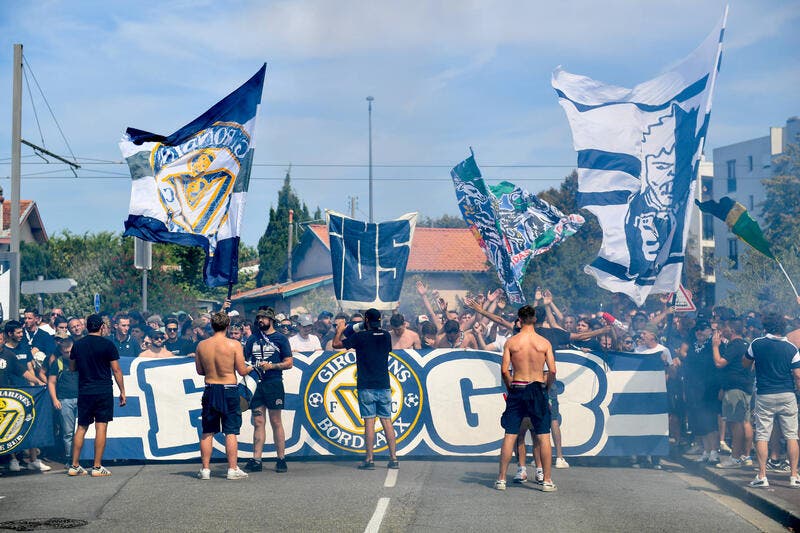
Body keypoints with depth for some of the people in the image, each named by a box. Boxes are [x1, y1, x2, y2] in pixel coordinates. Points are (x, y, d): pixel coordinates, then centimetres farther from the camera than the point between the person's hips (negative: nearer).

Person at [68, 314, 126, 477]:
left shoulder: (77, 345, 6)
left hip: (84, 391, 4)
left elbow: (72, 368, 16)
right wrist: (122, 391, 1)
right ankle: (97, 467, -3)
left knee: (81, 427, 11)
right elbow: (116, 370, -5)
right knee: (101, 427, -1)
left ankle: (74, 466, 11)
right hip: (103, 391, -4)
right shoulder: (107, 344, -6)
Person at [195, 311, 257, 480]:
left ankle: (205, 469, 12)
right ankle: (233, 469, 4)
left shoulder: (202, 345, -1)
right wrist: (251, 367, 12)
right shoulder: (234, 344, -11)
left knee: (207, 432, 10)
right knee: (231, 432, 3)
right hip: (229, 390, -3)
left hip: (210, 390, 3)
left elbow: (200, 370, 8)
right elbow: (242, 371, -9)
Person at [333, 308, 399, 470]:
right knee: (387, 420, 6)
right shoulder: (386, 336, 6)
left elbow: (336, 344, -1)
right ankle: (393, 458, 3)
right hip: (384, 385, 4)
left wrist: (339, 331, 20)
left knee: (369, 421, -3)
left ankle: (370, 459, -4)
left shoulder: (360, 337, -7)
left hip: (366, 386, -4)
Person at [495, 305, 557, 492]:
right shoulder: (544, 343, -3)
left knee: (509, 436, 5)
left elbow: (504, 370, -6)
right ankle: (547, 480, 6)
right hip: (538, 389, -1)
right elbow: (552, 371, -4)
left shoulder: (511, 342, -3)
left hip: (517, 390, 1)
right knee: (543, 437, 5)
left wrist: (510, 388, 9)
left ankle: (501, 479, 7)